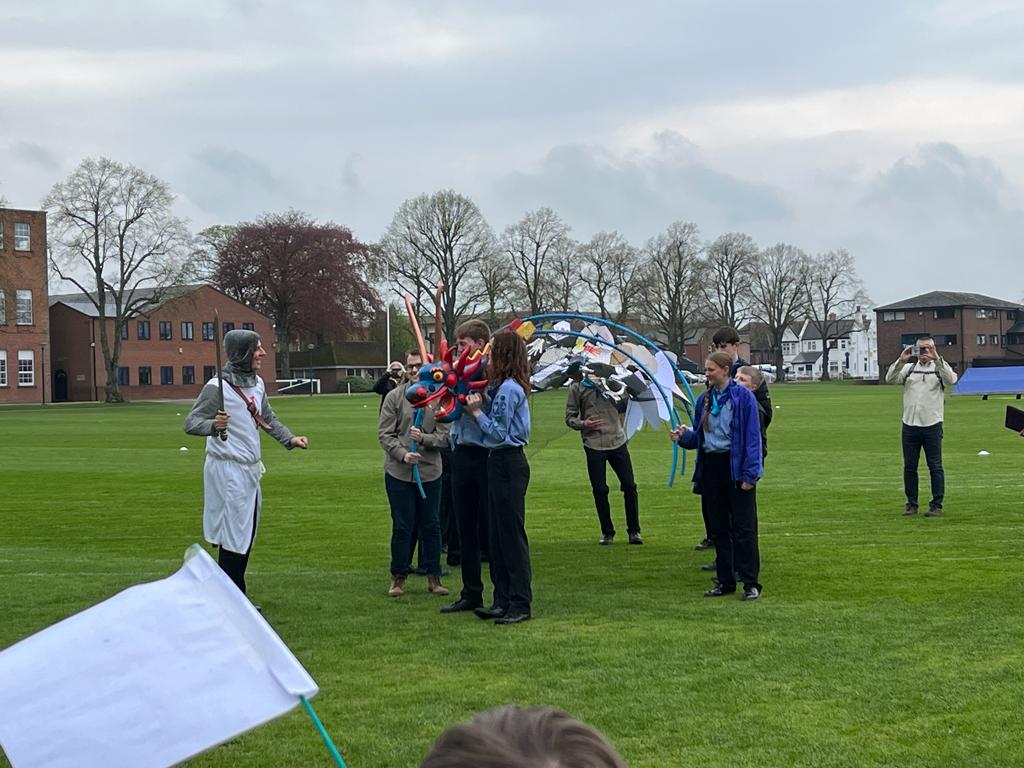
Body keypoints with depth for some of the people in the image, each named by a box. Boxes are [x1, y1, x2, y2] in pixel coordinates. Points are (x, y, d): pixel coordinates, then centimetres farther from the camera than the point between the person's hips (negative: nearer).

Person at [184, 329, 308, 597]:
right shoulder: (218, 387, -16)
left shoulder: (257, 383, 8)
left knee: (247, 537, 13)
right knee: (234, 538, -6)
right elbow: (191, 422, -17)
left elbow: (268, 419, 21)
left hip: (251, 469, 8)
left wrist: (290, 439, 7)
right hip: (228, 470, -8)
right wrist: (213, 425, -37)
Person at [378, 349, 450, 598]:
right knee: (402, 526, 4)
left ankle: (434, 577, 18)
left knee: (431, 525, 8)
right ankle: (398, 577, 15)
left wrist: (424, 438, -19)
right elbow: (384, 433, -3)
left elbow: (445, 434, -2)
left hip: (430, 471, 1)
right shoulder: (394, 397, -1)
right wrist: (402, 454, -16)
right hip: (399, 472, -1)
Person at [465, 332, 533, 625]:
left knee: (512, 533, -6)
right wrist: (480, 406, 5)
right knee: (498, 534, 13)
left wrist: (477, 411, -8)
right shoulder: (504, 387, 13)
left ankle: (521, 604, -1)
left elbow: (498, 432, -18)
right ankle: (503, 601, 18)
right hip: (501, 461, 10)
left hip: (508, 465, -10)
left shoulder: (508, 389, -17)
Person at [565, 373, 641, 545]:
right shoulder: (577, 387, 3)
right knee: (599, 489, 0)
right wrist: (583, 424, -15)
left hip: (618, 442, 2)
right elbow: (570, 418, 4)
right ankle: (607, 532, 15)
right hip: (593, 445, -2)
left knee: (629, 485, 0)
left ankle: (634, 530, 13)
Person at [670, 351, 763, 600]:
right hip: (711, 466, 6)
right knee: (719, 528, 11)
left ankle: (751, 583, 0)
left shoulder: (743, 397, -8)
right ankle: (725, 581, 18)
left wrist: (750, 473, -16)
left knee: (743, 528, -4)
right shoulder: (704, 399, 10)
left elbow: (752, 437, -10)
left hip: (735, 467, -6)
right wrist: (684, 436, -6)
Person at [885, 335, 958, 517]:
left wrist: (937, 359, -25)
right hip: (910, 426, 3)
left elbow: (951, 380, -16)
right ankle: (911, 504, 14)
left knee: (935, 467, -1)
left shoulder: (940, 368, 5)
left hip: (932, 426, -3)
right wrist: (901, 360, -15)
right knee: (909, 467, 6)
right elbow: (890, 379, -3)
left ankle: (937, 505, 4)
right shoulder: (908, 368, 11)